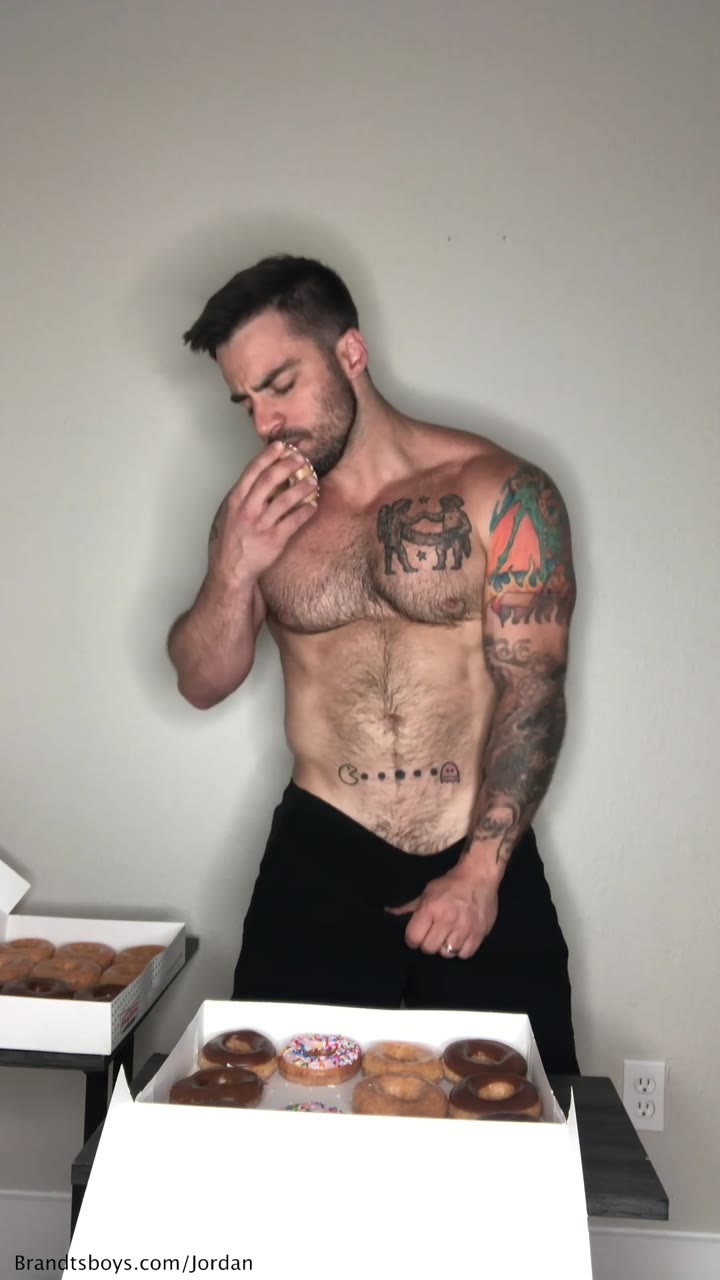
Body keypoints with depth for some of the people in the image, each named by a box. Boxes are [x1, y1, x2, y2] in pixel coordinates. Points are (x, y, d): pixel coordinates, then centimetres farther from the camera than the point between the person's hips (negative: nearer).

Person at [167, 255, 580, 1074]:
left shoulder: (500, 493, -7)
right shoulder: (258, 511, 5)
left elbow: (533, 689, -9)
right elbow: (202, 686, 6)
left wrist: (481, 869, -14)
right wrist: (233, 570, -12)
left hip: (485, 866, -1)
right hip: (317, 862, 2)